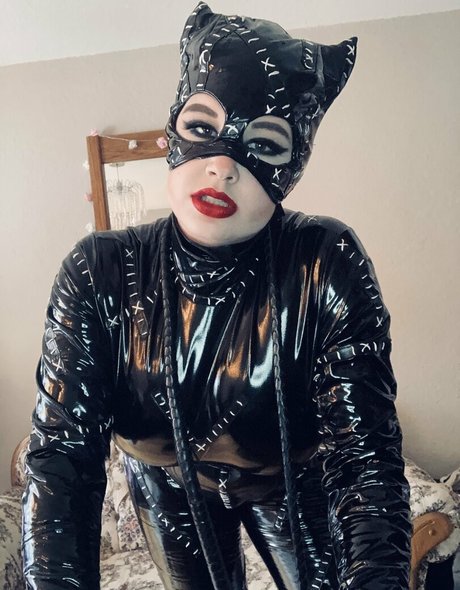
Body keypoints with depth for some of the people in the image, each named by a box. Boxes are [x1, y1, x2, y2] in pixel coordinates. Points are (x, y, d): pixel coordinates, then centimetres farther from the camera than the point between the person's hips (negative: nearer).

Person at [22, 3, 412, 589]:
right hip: (167, 485, 2)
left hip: (294, 481, -1)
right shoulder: (100, 273, -26)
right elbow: (61, 452, -27)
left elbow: (362, 454, -32)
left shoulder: (327, 266, -30)